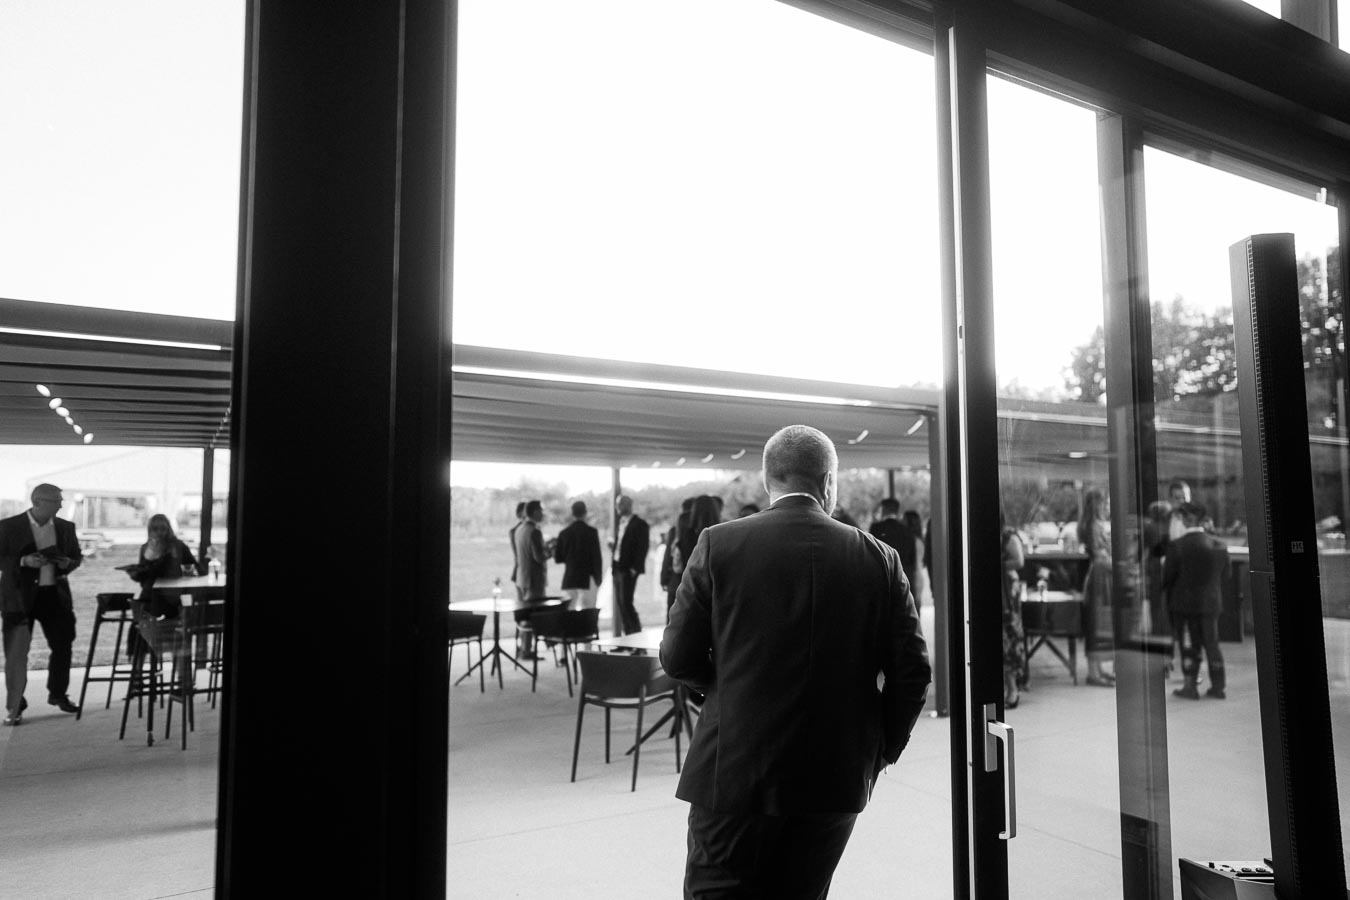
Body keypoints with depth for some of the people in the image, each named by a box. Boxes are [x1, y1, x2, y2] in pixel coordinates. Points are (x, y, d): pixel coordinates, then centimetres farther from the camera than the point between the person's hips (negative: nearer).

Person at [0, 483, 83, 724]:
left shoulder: (66, 527, 7)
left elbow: (76, 556, 14)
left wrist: (67, 563, -7)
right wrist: (24, 561, -21)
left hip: (55, 594, 4)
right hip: (20, 596, -4)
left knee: (63, 645, 8)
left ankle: (58, 694, 28)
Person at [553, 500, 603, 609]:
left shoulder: (563, 533, 3)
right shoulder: (591, 532, -6)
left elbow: (558, 559, 6)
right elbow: (597, 557, -6)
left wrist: (555, 547, 25)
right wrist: (599, 579, 3)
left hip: (569, 580, 3)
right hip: (587, 580, -3)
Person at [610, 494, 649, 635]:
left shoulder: (639, 524, -6)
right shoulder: (620, 523, 17)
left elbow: (642, 547, -11)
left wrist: (635, 568, -17)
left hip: (628, 569, -8)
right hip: (617, 568, 8)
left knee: (626, 602, -11)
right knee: (621, 603, 8)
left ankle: (636, 633, -1)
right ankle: (628, 634, 15)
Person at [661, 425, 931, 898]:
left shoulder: (719, 543, -9)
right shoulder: (879, 558, -3)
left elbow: (678, 658, -5)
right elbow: (911, 672, -2)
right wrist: (880, 750, 12)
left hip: (733, 772, -3)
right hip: (836, 782, 3)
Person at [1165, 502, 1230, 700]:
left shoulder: (1177, 546, -17)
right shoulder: (1219, 545, -2)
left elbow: (1167, 577, -12)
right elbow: (1224, 574, 6)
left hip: (1184, 603, -4)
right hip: (1211, 602, 4)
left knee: (1188, 645, 6)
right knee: (1212, 643, 14)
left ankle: (1190, 687, 10)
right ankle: (1218, 686, 20)